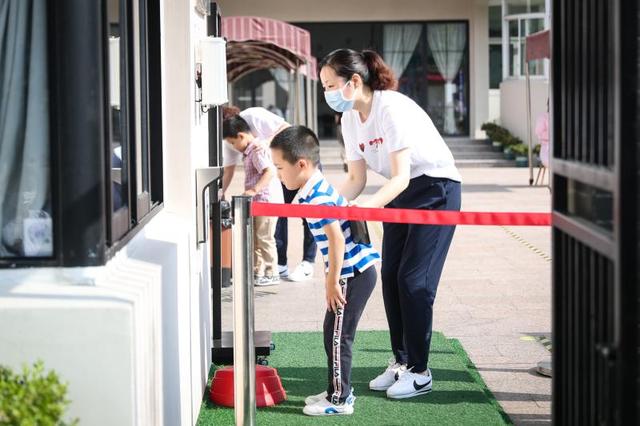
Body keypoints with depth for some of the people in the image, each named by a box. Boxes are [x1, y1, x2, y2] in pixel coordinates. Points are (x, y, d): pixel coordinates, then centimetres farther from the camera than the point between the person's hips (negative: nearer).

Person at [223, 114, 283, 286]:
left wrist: (254, 190, -32)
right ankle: (258, 271, 21)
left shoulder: (257, 150, -16)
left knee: (264, 237, -5)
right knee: (254, 238, 14)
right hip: (258, 201, 11)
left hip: (267, 199, -11)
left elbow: (270, 171, -28)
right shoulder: (251, 151, 16)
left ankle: (271, 274, 3)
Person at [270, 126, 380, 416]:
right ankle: (337, 391, 27)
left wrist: (332, 281, -19)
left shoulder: (317, 197, -19)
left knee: (337, 337, -1)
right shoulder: (314, 190, 12)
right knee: (333, 334, 17)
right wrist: (331, 277, 22)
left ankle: (340, 400, 7)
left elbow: (337, 240, -24)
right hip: (354, 272, 10)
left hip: (354, 274, -10)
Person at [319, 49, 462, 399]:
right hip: (400, 193, 8)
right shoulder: (350, 119, -2)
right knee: (390, 276, 4)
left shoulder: (392, 108, -26)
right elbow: (356, 178, 0)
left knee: (414, 279, -10)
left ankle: (419, 372, -1)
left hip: (437, 189, -8)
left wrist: (365, 207, -41)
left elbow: (401, 176, -29)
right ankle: (401, 361, 16)